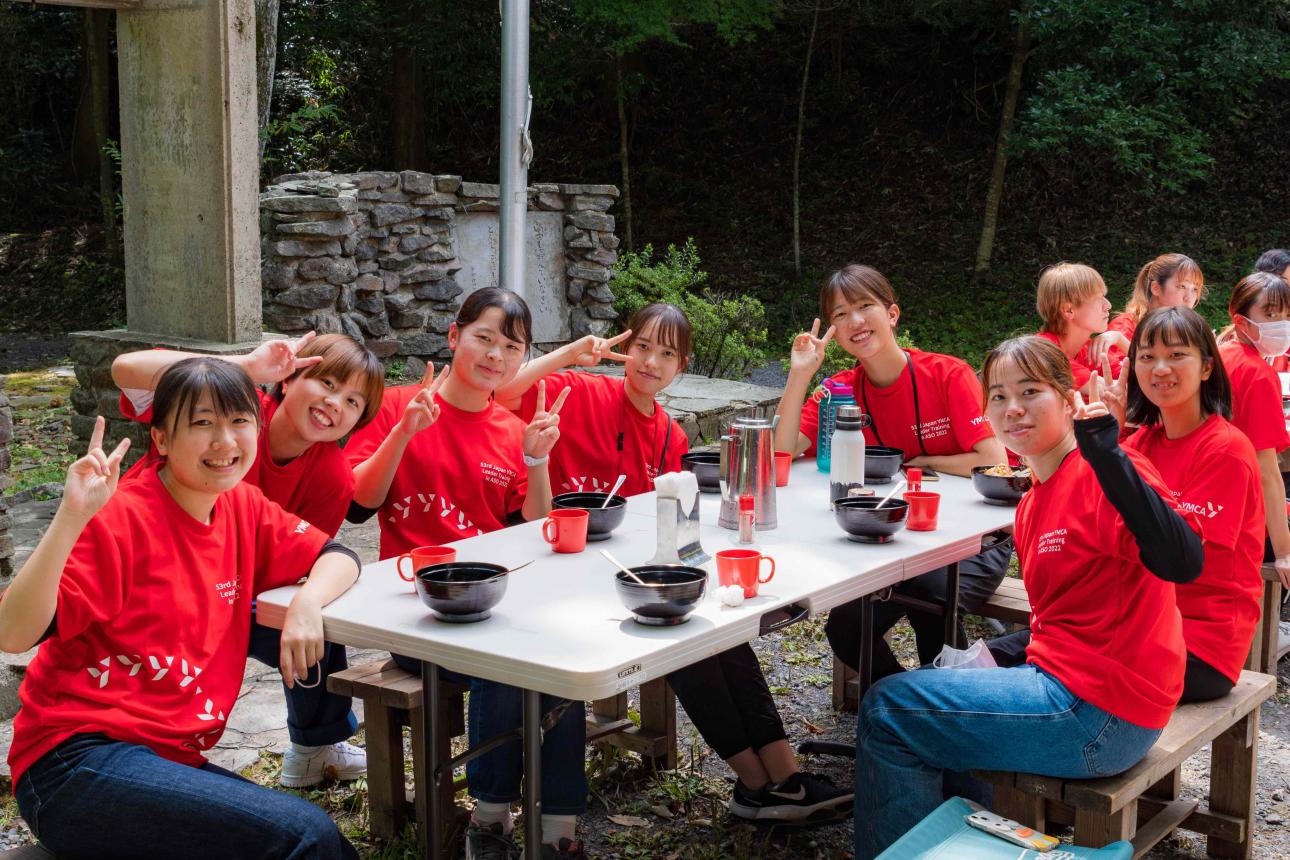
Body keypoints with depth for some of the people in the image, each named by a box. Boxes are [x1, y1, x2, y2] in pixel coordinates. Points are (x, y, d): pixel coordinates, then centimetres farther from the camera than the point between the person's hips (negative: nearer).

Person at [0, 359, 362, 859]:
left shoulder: (243, 508, 7)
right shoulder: (122, 518, -12)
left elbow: (338, 556, 12)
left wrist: (306, 601, -9)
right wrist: (71, 517, -29)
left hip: (172, 758, 7)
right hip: (76, 760, -7)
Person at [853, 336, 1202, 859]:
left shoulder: (1100, 477, -17)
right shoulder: (1031, 506, 11)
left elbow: (1181, 561, -35)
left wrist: (1106, 452, -39)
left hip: (1102, 712, -9)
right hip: (1061, 676, 9)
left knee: (886, 710, -4)